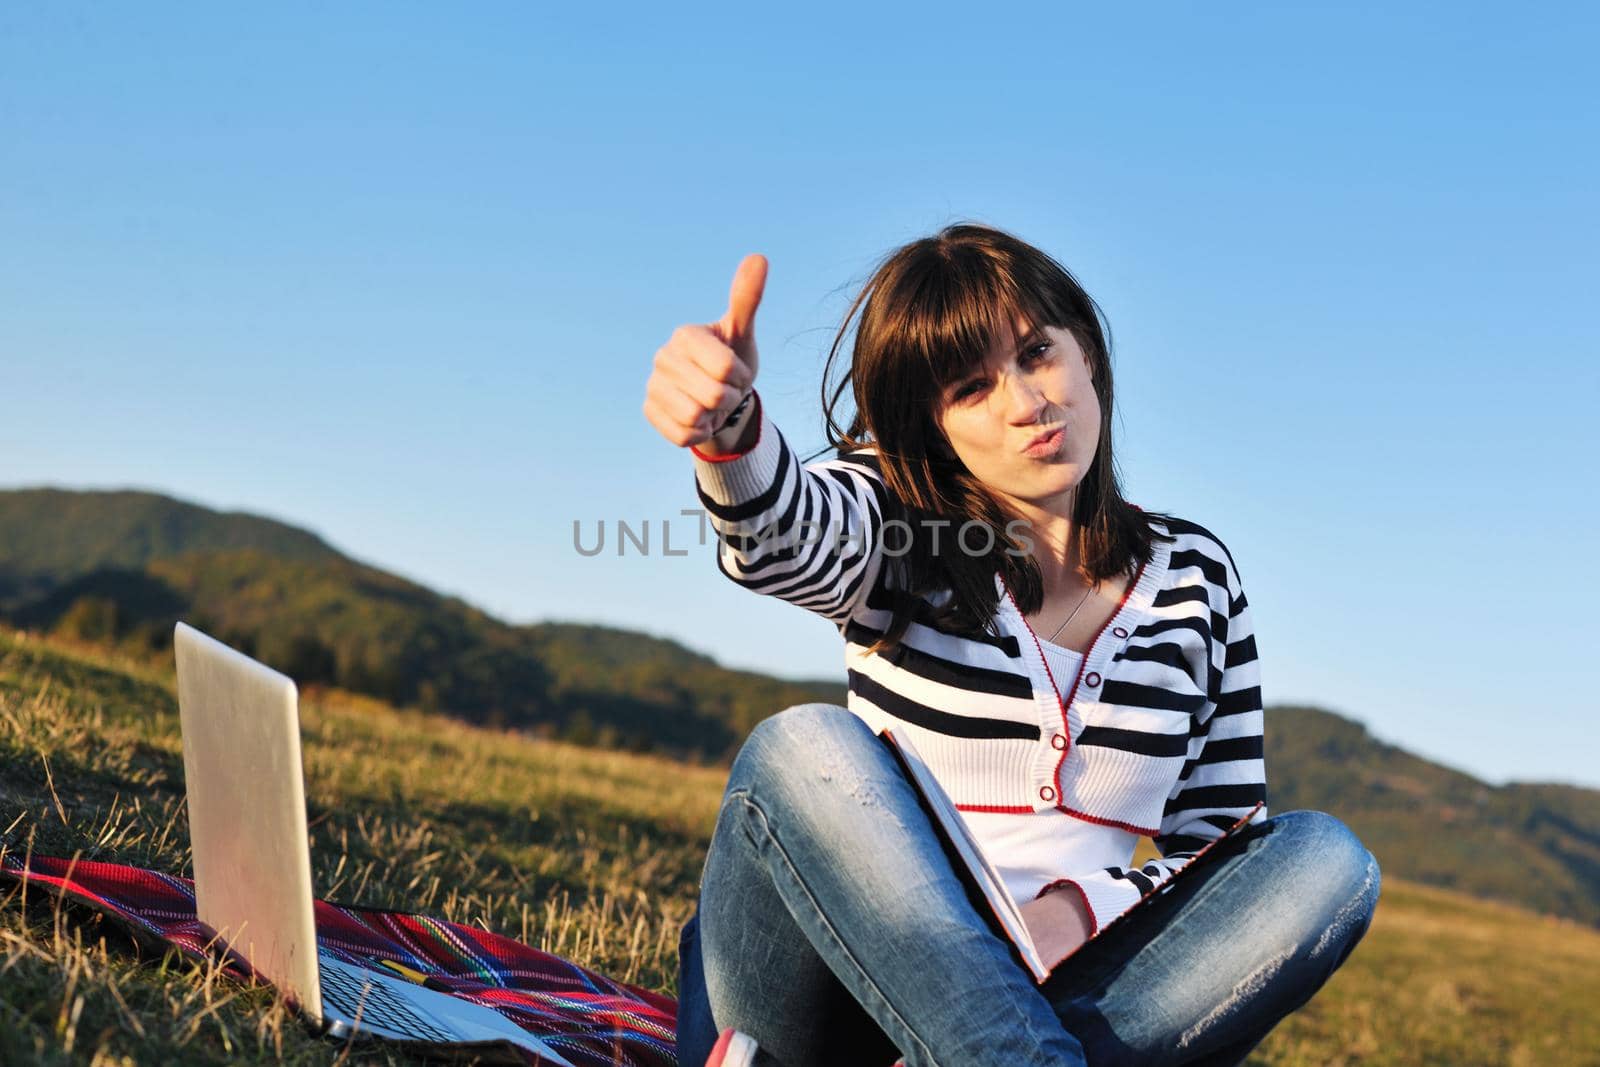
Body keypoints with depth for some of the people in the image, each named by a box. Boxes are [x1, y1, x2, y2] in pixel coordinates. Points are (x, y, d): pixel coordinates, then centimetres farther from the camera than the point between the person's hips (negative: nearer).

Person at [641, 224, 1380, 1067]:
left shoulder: (1196, 577, 9)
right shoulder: (892, 518, 2)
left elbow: (1221, 842, 8)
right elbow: (781, 533, -23)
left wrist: (1077, 907, -13)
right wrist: (729, 425, -47)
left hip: (1047, 989, 2)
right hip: (830, 989, -2)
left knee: (1320, 856, -19)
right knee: (806, 745, -30)